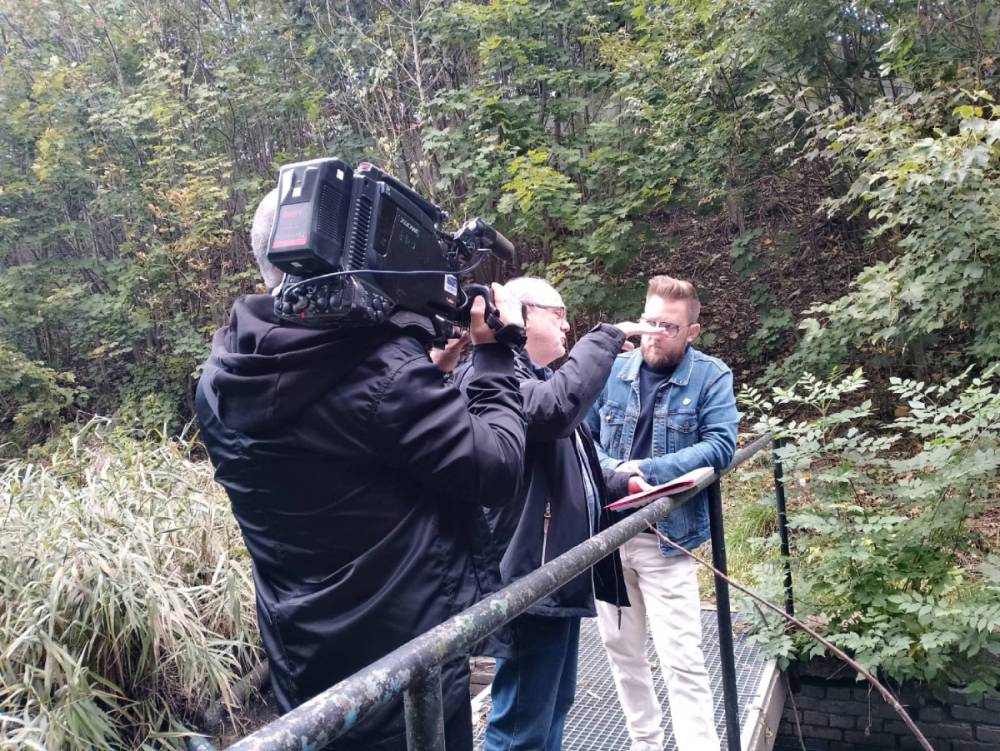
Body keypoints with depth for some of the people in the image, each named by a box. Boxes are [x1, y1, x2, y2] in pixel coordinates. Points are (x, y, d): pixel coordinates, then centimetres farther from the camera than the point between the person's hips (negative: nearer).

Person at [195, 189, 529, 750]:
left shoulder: (220, 378, -2)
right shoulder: (383, 370, -26)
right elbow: (497, 470, -17)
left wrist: (432, 365, 9)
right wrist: (496, 353, -6)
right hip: (408, 668, -6)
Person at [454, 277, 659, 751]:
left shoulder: (537, 377, 20)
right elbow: (559, 407, -33)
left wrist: (623, 484, 12)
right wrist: (608, 336, -21)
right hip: (531, 577, -11)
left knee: (554, 706, 22)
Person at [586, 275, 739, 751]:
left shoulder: (711, 377, -6)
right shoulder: (614, 370, 4)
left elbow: (720, 446, -16)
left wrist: (648, 470, -23)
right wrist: (607, 470, -14)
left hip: (666, 536, -4)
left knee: (681, 659, -4)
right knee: (620, 649, 16)